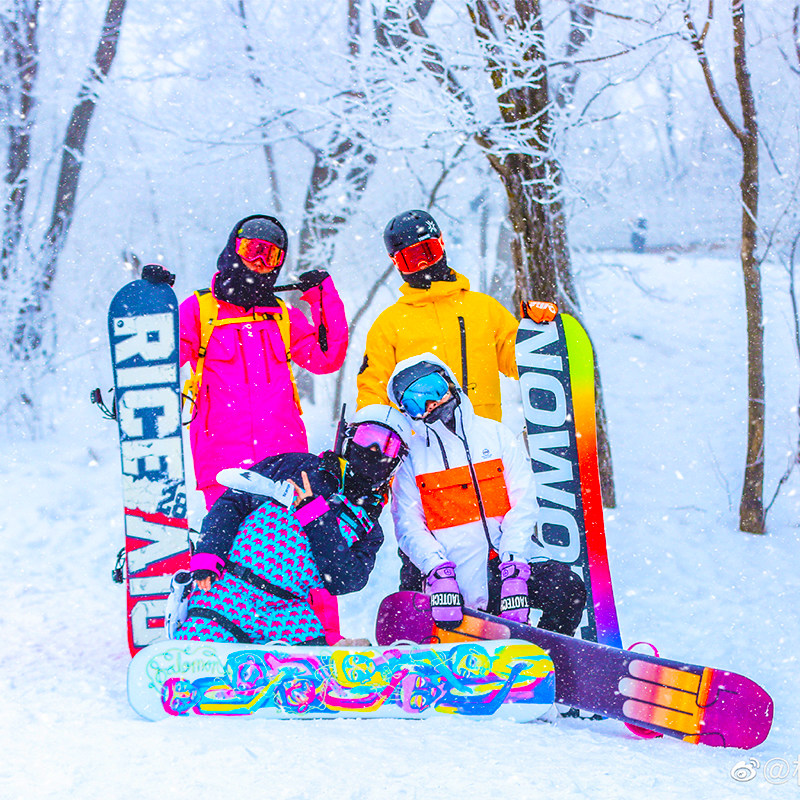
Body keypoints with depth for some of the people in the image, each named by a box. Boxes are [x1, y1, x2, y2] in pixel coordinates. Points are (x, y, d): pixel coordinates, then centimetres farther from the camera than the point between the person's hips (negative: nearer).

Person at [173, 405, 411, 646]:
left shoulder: (368, 529, 19)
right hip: (228, 591, -1)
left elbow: (345, 581, 0)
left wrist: (315, 516, -8)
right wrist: (207, 558, -5)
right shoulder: (296, 466, 16)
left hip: (288, 611, 1)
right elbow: (232, 503, 11)